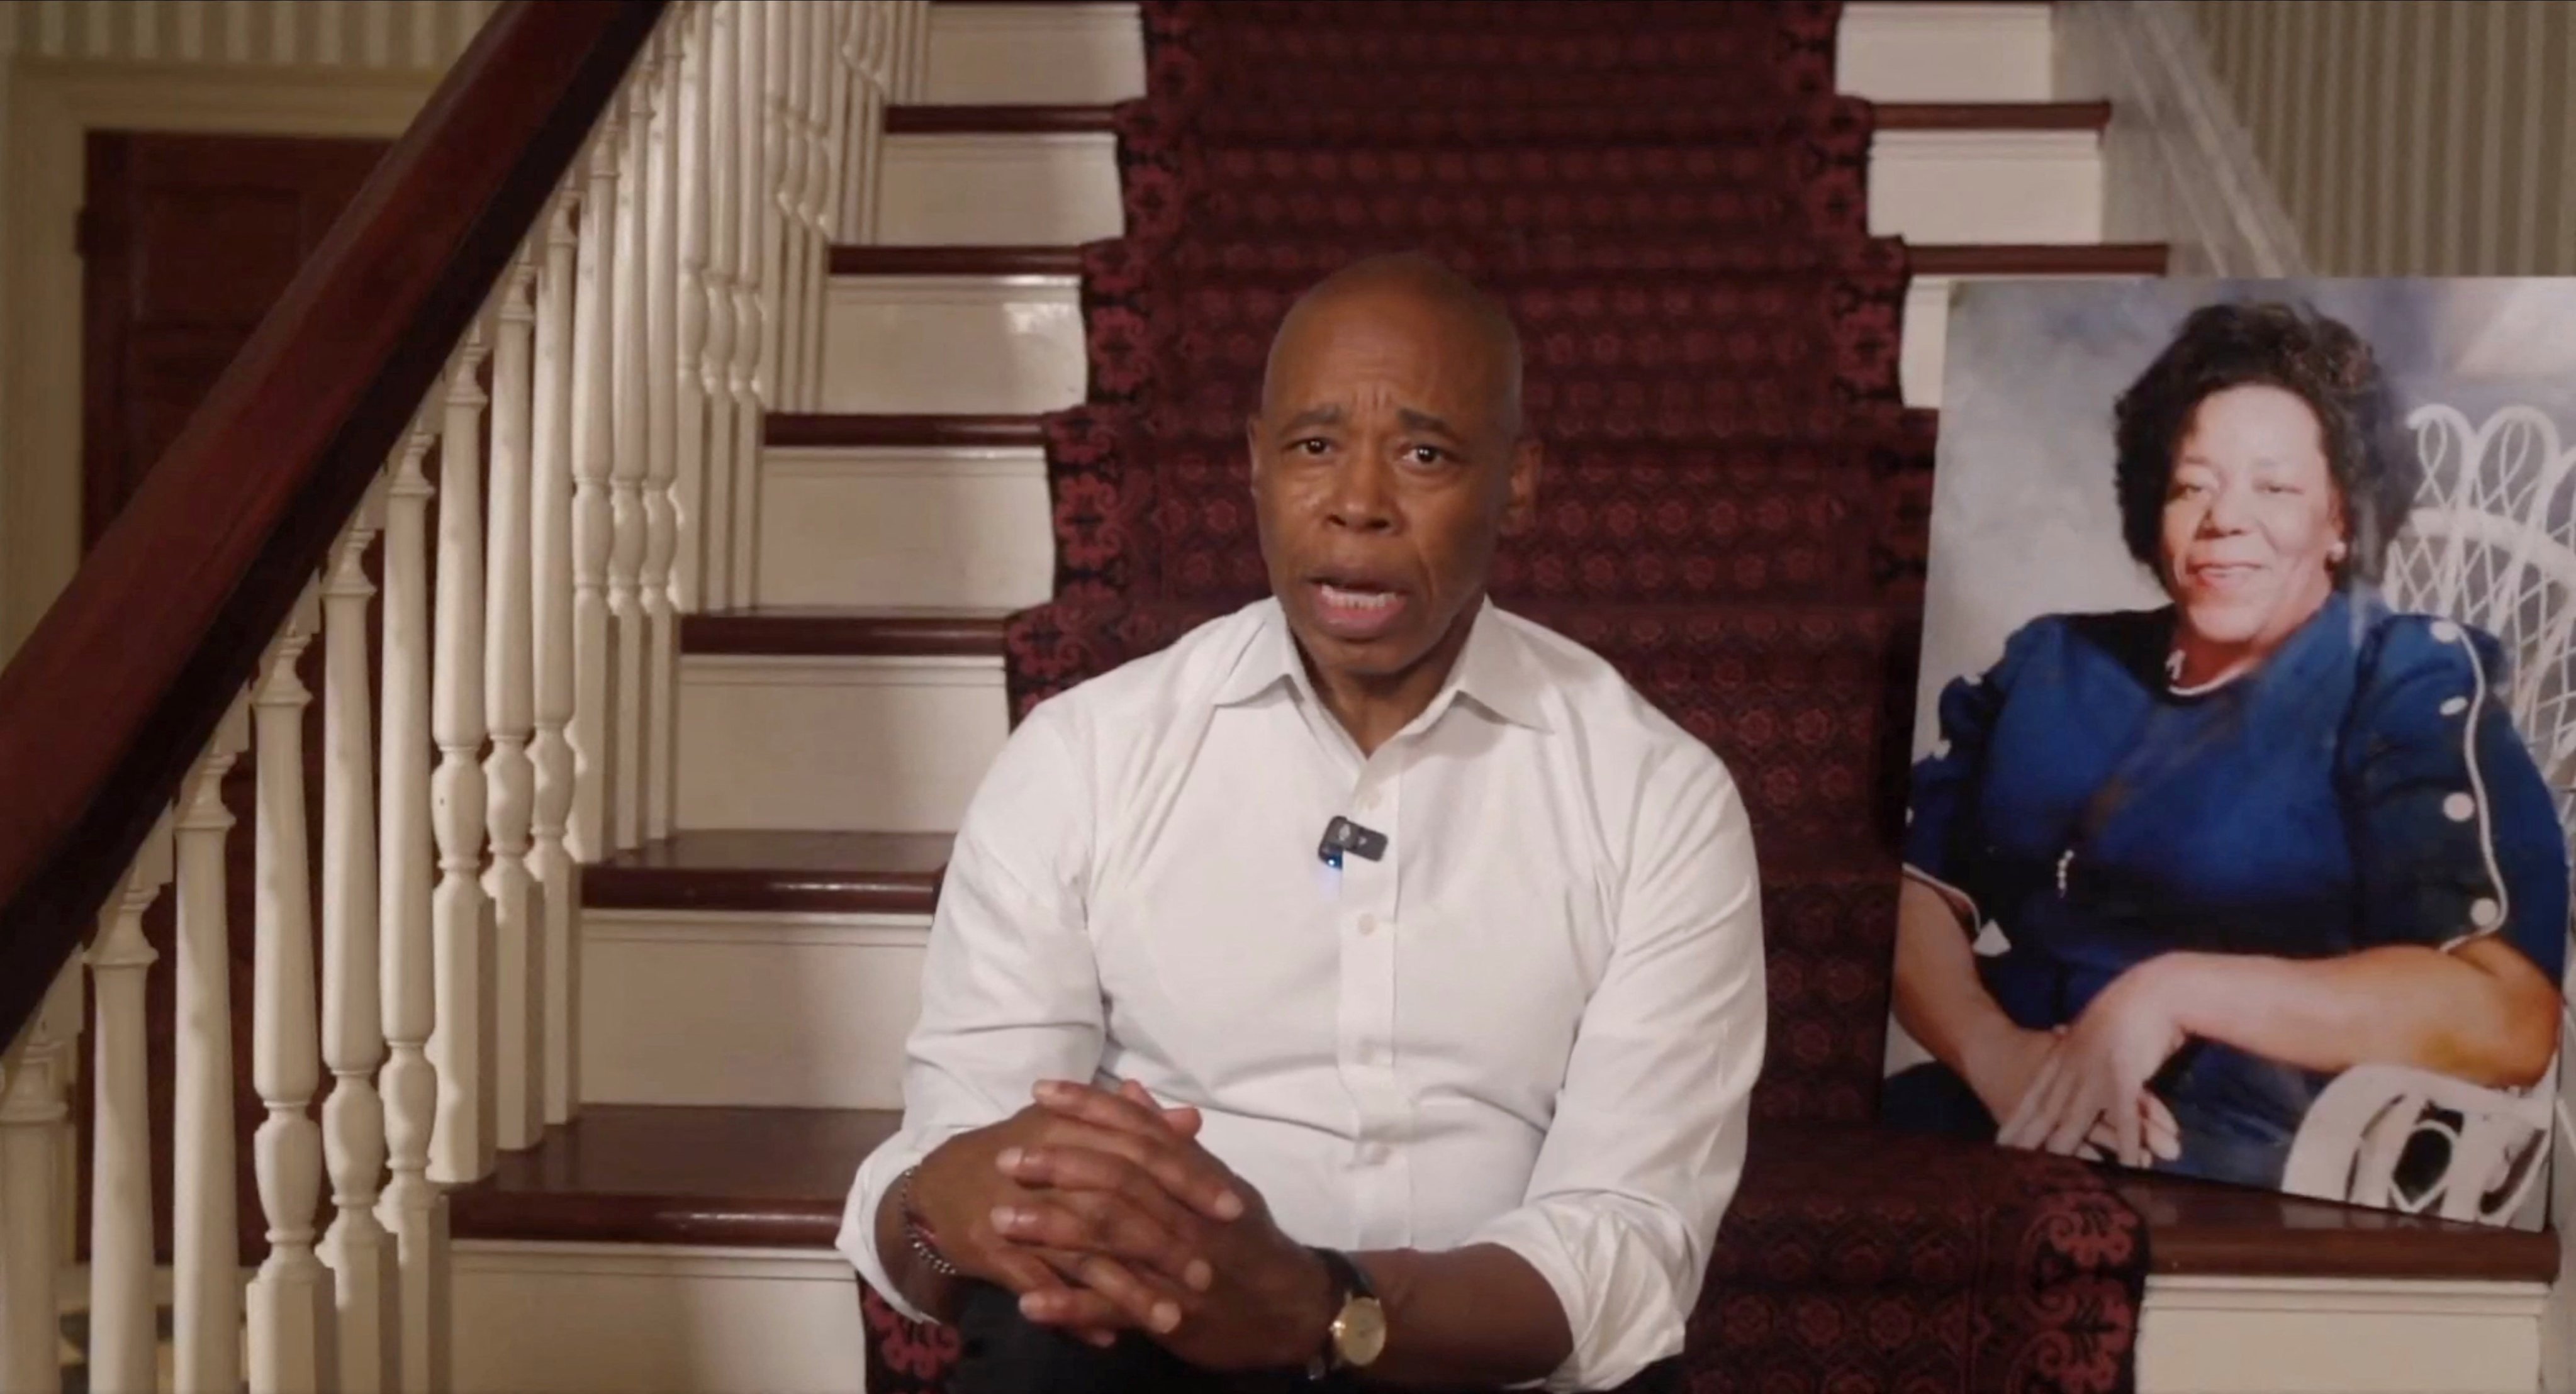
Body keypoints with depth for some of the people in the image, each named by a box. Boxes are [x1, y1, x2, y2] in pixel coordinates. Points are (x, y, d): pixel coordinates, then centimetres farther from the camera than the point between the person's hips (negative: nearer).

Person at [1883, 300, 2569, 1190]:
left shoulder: (2408, 683, 3)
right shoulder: (2054, 662, 16)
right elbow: (1913, 890, 6)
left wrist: (2174, 992, -17)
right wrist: (1994, 1053, -14)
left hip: (2236, 1175, -4)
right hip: (1982, 1120, 4)